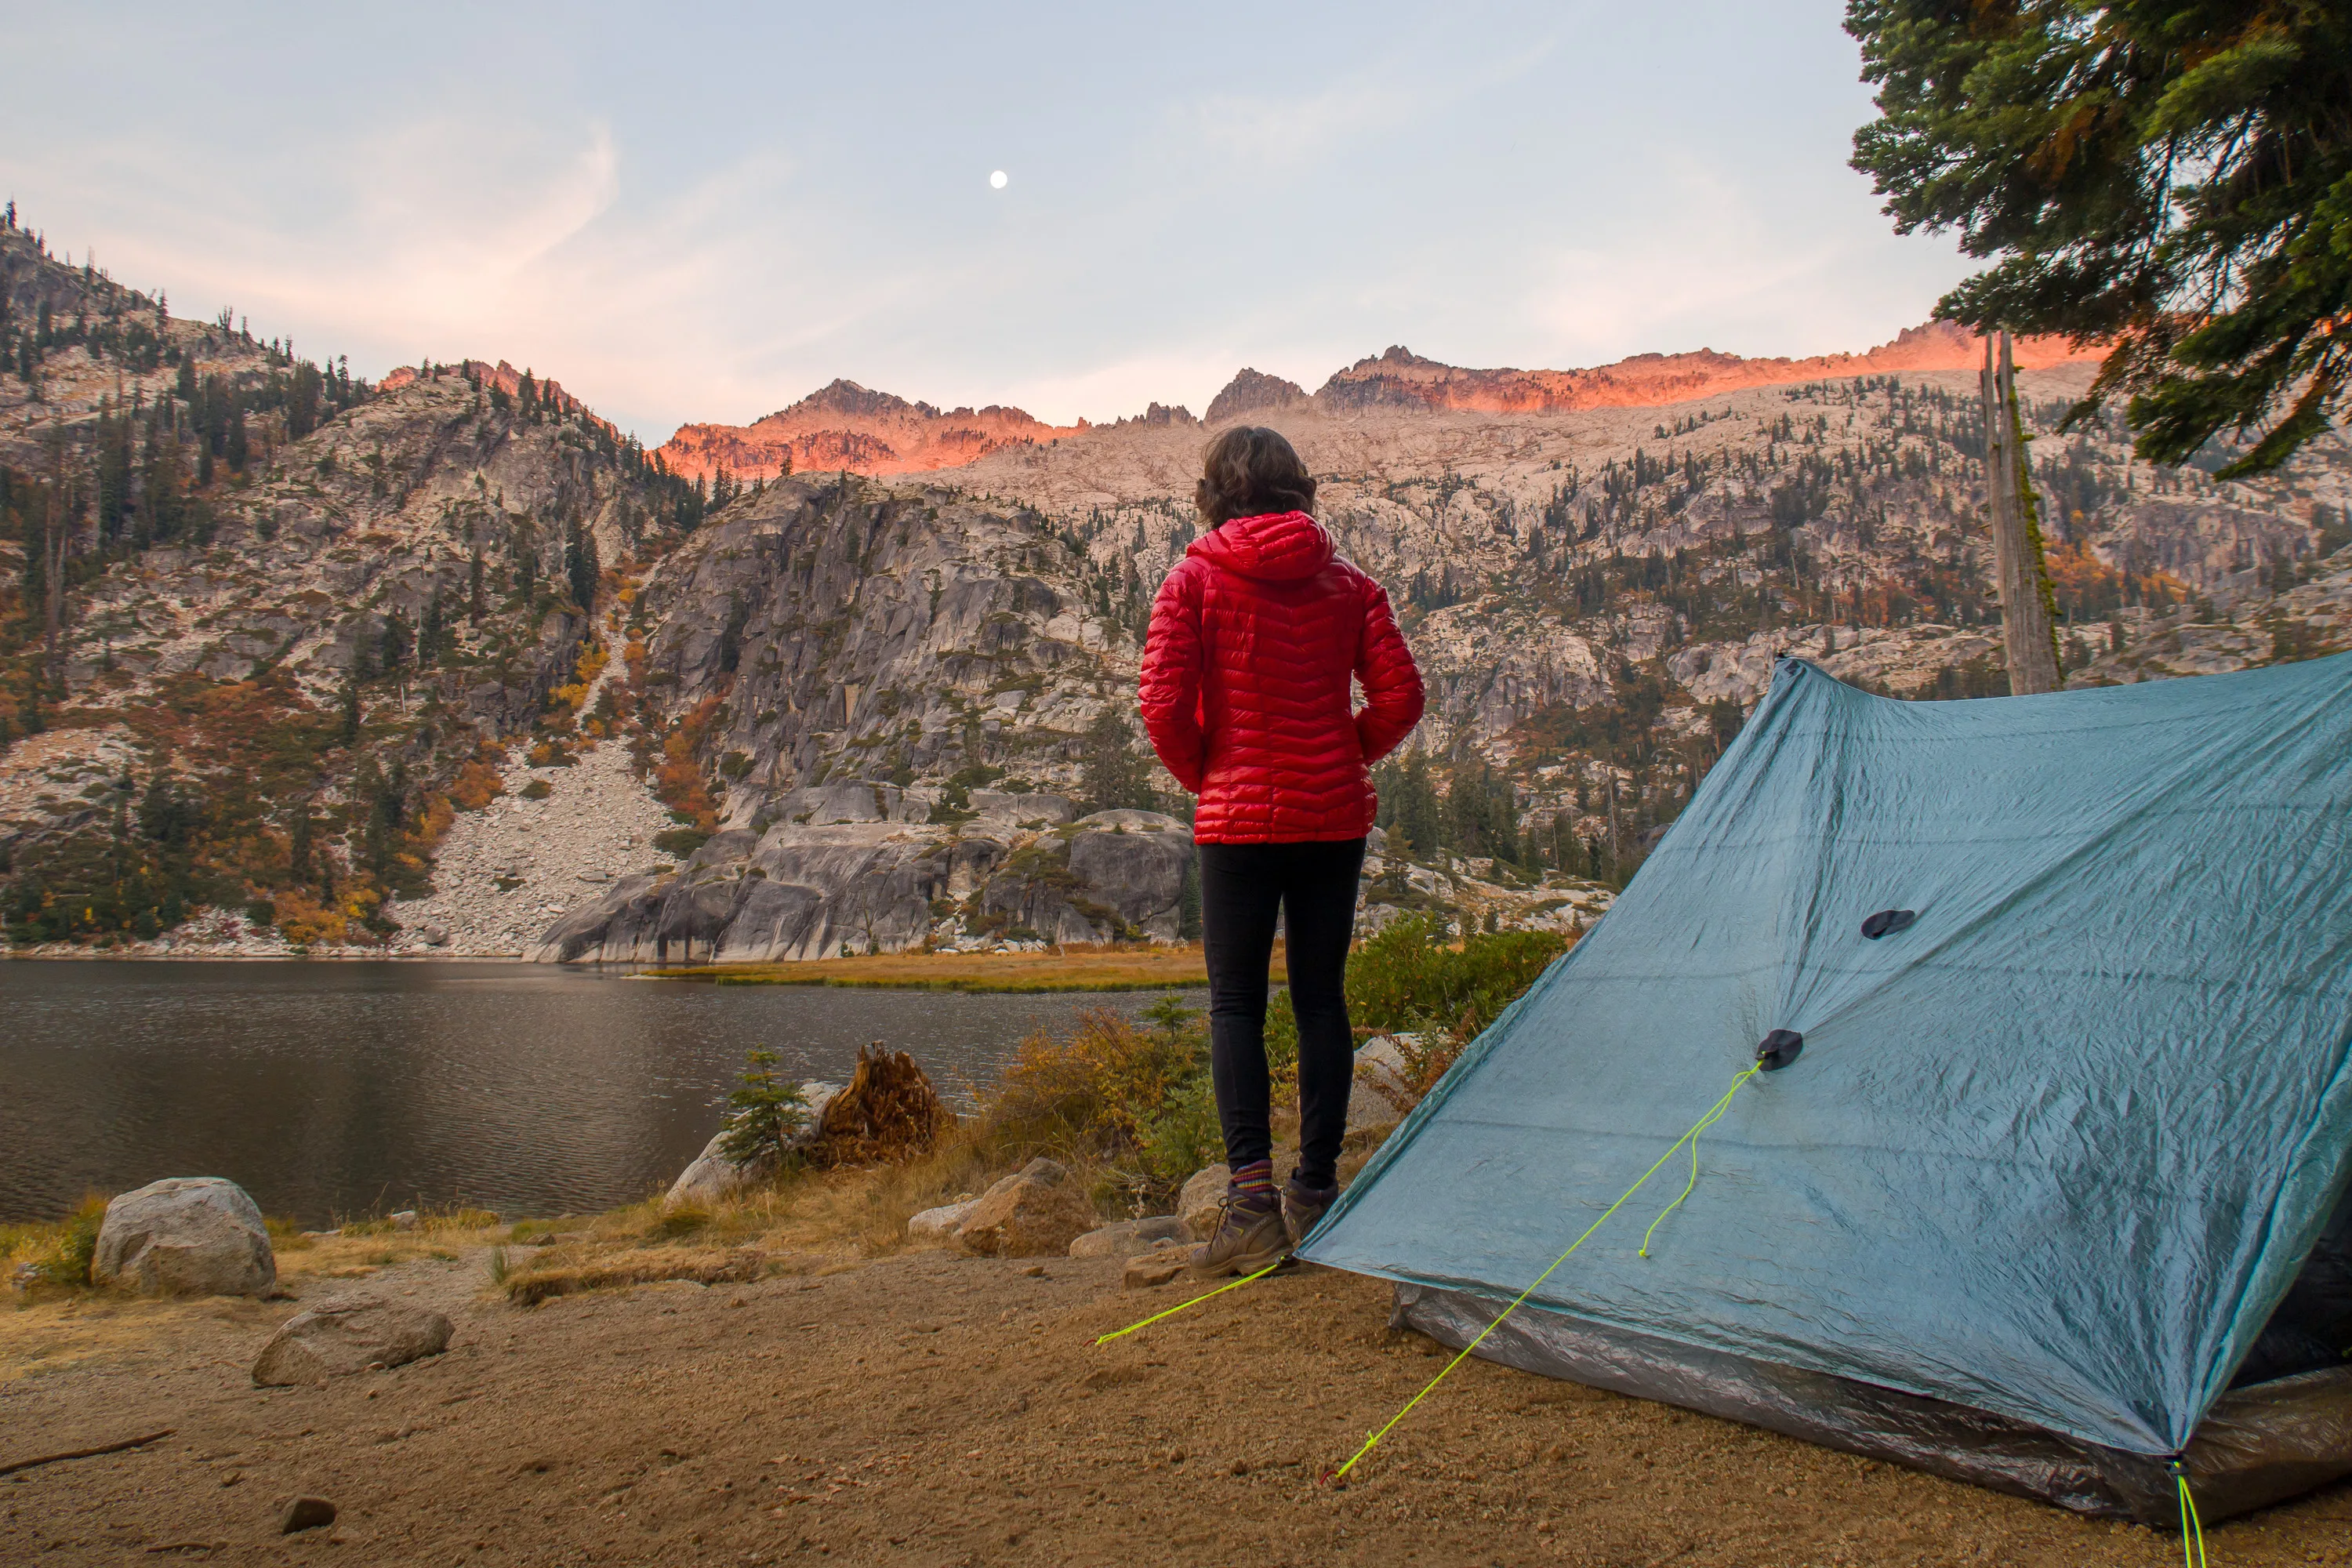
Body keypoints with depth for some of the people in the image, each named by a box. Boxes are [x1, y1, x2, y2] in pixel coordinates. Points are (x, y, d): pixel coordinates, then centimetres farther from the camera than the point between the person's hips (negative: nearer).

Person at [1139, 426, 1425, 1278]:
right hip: (1335, 817, 3)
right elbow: (1399, 696, -1)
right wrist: (1345, 757, 13)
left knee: (1236, 1003, 4)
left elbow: (1164, 704, -11)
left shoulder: (1192, 581, -2)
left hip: (1238, 819, -3)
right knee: (1322, 997, 10)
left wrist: (1205, 776, 5)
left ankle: (1252, 1200, -4)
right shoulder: (1347, 582, 6)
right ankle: (1317, 1193, 17)